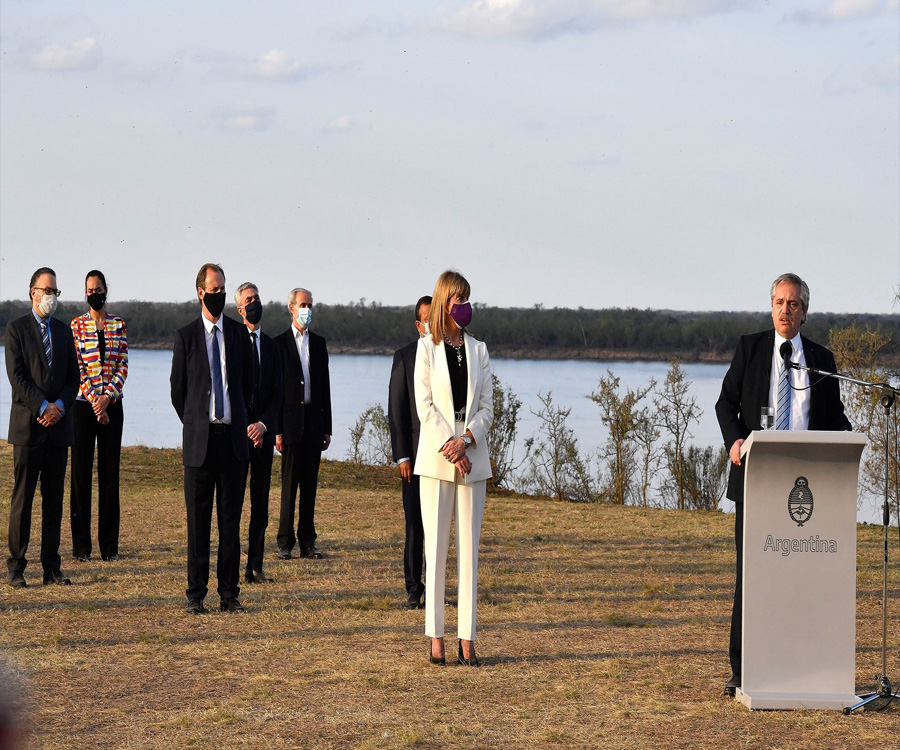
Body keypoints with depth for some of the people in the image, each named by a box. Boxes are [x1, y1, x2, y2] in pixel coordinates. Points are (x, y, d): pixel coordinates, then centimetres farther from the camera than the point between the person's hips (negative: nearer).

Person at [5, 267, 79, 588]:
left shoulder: (63, 331, 15)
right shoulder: (16, 329, -1)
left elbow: (73, 377, 11)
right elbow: (16, 376, -9)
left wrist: (60, 406, -6)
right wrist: (43, 407, -15)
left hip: (58, 427, 5)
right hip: (28, 426, -5)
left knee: (55, 499, 6)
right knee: (22, 499, -3)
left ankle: (51, 568, 10)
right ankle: (16, 568, 1)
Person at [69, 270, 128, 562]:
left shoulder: (119, 325, 9)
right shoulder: (77, 325, 3)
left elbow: (123, 365, 3)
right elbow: (76, 366, -3)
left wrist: (108, 396, -11)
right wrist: (94, 401, -12)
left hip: (112, 404, 2)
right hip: (84, 404, -2)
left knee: (110, 472, 3)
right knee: (81, 471, 0)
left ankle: (109, 544, 7)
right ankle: (81, 544, 4)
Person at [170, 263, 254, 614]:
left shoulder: (239, 333, 8)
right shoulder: (185, 335, 2)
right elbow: (177, 389, 9)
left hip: (233, 439, 2)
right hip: (199, 440, -2)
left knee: (231, 519, 4)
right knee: (198, 520, 1)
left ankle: (229, 594, 9)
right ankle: (196, 594, 5)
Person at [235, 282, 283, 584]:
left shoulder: (271, 345, 15)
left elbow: (277, 393, 12)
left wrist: (264, 424, -4)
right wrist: (246, 429, -9)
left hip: (263, 431, 5)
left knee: (261, 500, 5)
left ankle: (255, 566, 9)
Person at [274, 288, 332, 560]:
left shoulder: (319, 343, 13)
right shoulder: (279, 343, -1)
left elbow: (325, 386, 14)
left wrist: (327, 428, 9)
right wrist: (276, 430, -10)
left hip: (314, 421, 4)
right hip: (291, 422, -4)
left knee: (310, 484, 6)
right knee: (289, 483, -3)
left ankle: (307, 542, 10)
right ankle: (285, 542, 1)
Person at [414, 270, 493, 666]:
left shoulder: (479, 350, 11)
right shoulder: (427, 348, 3)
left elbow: (487, 407, 7)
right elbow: (424, 405, -3)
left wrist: (465, 441, -10)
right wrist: (448, 448, -12)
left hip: (472, 457, 3)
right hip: (436, 456, -3)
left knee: (469, 545, 2)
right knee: (436, 545, -2)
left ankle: (467, 637, 3)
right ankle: (436, 637, 0)